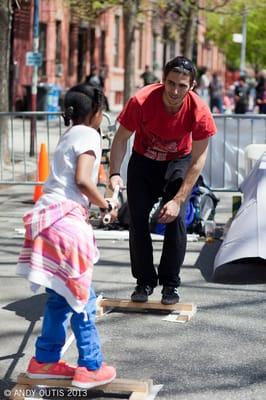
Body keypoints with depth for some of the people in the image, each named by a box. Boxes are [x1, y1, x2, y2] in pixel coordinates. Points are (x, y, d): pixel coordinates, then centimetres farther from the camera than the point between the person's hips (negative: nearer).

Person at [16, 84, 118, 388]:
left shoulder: (69, 136, 22)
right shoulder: (89, 135, -5)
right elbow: (82, 180, -16)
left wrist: (85, 209, 21)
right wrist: (105, 205, -4)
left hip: (50, 215, 9)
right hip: (65, 219, -9)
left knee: (61, 295, 16)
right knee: (81, 296, -2)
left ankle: (45, 360, 22)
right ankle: (90, 368, 5)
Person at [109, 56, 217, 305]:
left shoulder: (199, 112, -29)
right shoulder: (141, 101, -31)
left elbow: (198, 160, -20)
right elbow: (120, 140, -18)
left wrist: (178, 200, -25)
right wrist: (115, 173, -33)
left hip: (178, 164, -1)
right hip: (143, 162, 1)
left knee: (176, 219, -13)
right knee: (137, 220, -5)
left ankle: (171, 284, 1)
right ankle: (144, 282, 8)